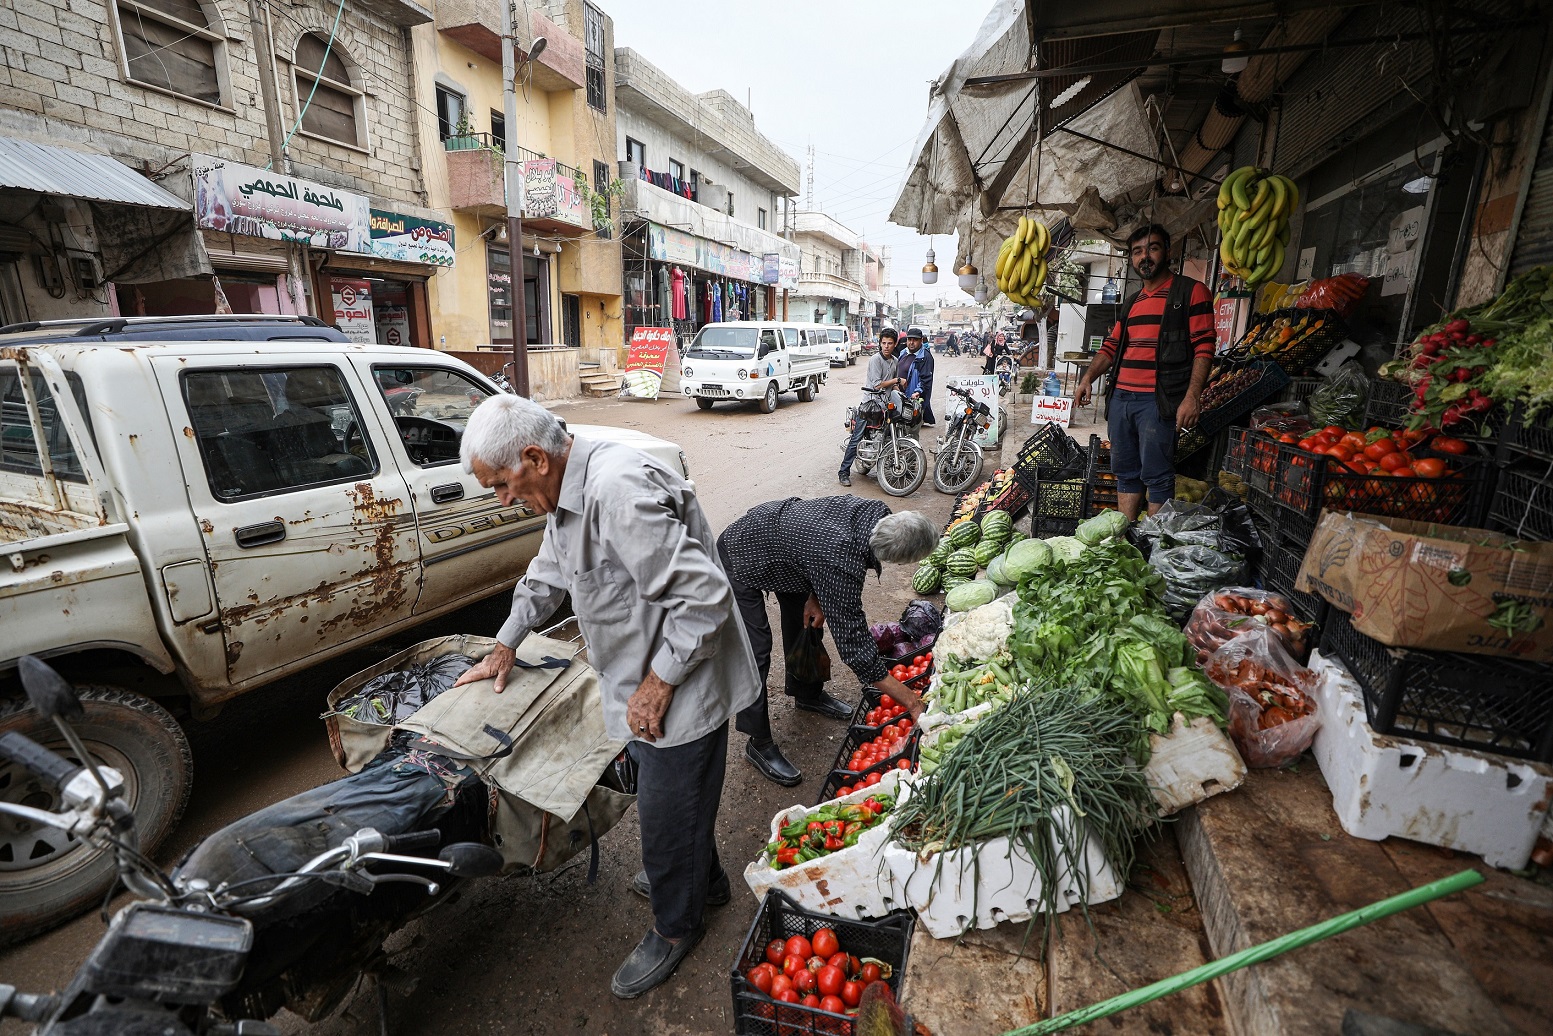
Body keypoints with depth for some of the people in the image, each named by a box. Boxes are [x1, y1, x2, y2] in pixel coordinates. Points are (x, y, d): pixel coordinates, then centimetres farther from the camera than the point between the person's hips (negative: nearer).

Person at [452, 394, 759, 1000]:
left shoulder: (618, 491, -31)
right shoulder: (569, 490, 4)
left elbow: (703, 596, -32)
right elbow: (547, 575, 22)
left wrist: (657, 684, -23)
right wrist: (505, 647, 25)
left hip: (681, 689, -9)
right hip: (640, 682, 9)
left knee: (667, 816, 11)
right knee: (662, 796, 26)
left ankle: (675, 927, 39)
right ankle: (703, 881, 52)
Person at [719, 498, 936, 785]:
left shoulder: (876, 512, -20)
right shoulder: (842, 567, -42)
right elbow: (855, 646, -35)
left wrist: (816, 597, -8)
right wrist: (912, 702, -29)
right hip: (740, 560, -8)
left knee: (805, 621, 20)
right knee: (756, 654, -9)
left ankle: (807, 694, 43)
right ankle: (759, 744, 9)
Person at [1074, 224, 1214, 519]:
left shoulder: (1191, 291, 1)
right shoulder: (1131, 303, 21)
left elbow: (1203, 348, -7)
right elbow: (1111, 346, 25)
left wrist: (1192, 397, -17)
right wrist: (1088, 378, 7)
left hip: (1158, 401, -7)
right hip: (1121, 397, 7)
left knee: (1157, 477, -5)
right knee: (1125, 473, 10)